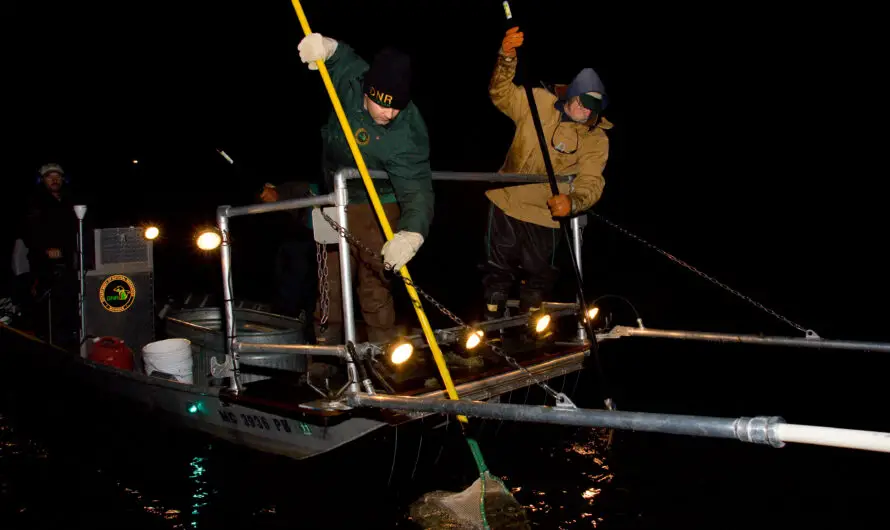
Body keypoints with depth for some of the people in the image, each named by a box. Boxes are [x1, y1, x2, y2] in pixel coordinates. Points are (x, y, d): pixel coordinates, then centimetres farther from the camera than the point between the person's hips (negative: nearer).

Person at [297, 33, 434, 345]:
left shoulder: (406, 137, -34)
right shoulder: (352, 77, -18)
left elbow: (417, 190, -40)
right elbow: (341, 56, 4)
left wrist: (412, 234, -59)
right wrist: (326, 46, -21)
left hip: (376, 210, -6)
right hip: (335, 199, 6)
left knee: (375, 287, -6)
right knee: (331, 280, 17)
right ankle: (326, 345, 35)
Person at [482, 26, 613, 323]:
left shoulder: (597, 139, -12)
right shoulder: (539, 103, -8)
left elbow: (591, 182, -22)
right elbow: (501, 94, -11)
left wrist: (572, 202, -45)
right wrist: (507, 58, -30)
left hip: (546, 216, 0)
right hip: (506, 204, 0)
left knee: (539, 276, 16)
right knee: (498, 272, 13)